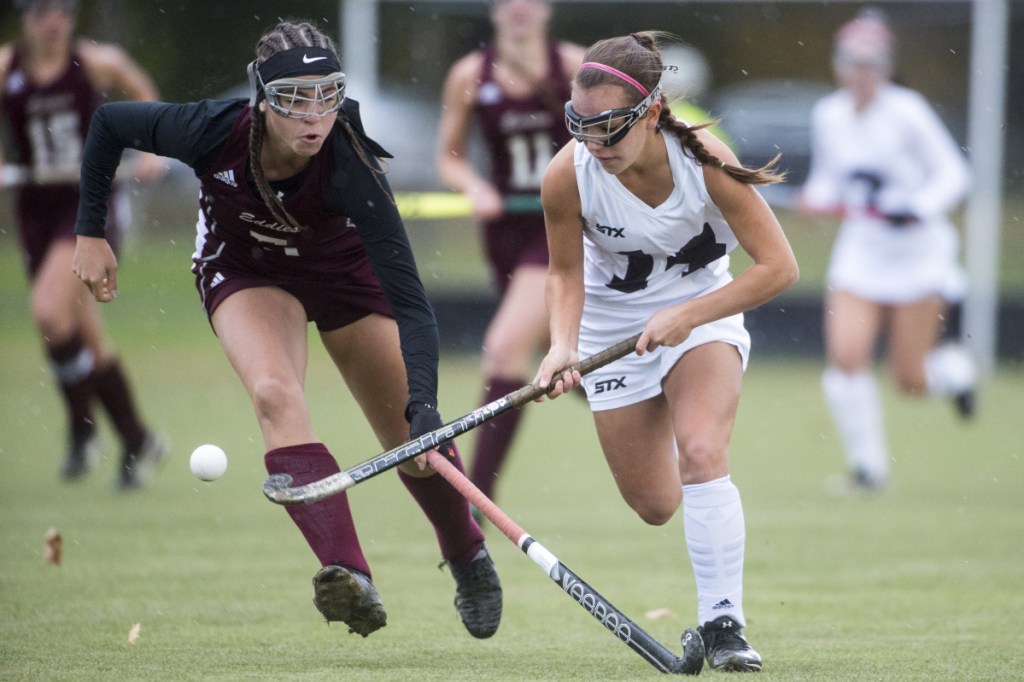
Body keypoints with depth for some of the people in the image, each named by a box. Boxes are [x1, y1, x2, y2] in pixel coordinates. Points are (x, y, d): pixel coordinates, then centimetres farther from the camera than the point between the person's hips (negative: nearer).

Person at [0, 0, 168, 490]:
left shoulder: (96, 61, -5)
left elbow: (143, 92, 15)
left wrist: (151, 150, 3)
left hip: (90, 202, -4)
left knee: (49, 309, -24)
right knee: (86, 336, 9)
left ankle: (82, 427, -7)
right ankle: (137, 441, 25)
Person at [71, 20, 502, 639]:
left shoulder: (350, 165, -38)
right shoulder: (214, 133, -34)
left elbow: (409, 303, -41)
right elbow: (109, 123, -13)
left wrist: (424, 405, -53)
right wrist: (91, 233, -10)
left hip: (343, 266, 0)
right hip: (244, 267, 0)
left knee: (414, 439, 2)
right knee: (275, 392, -29)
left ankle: (469, 558, 34)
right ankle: (350, 578, -40)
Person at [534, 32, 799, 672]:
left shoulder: (704, 159, -29)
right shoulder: (568, 177, -25)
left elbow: (778, 266, -23)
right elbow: (566, 273, -6)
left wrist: (686, 317, -29)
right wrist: (563, 344, -25)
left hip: (703, 311, -2)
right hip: (615, 326, 2)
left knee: (701, 454, -26)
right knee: (655, 505, 5)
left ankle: (723, 625, -18)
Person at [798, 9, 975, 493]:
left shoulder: (906, 112, -14)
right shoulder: (828, 116, 0)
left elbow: (952, 174, -9)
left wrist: (917, 209, -25)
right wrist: (817, 198, -7)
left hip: (918, 252, -4)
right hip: (861, 250, 4)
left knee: (910, 380, 0)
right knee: (844, 356, -16)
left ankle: (956, 371, 37)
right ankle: (868, 466, -2)